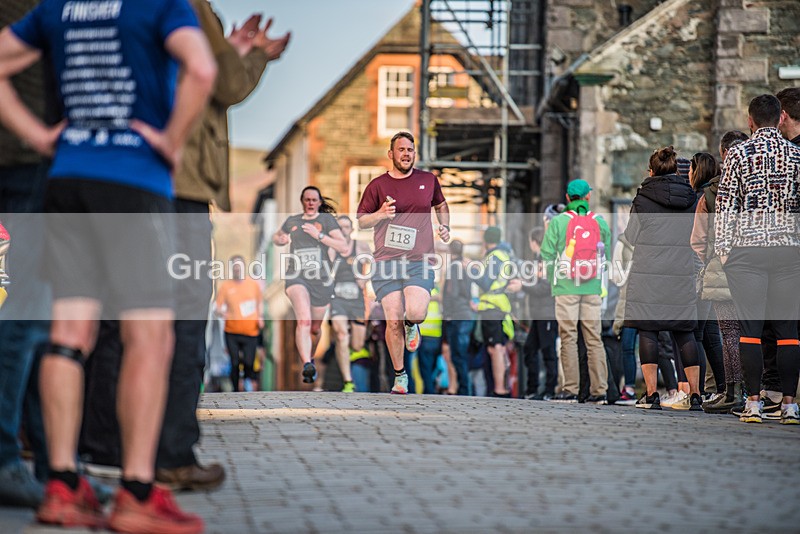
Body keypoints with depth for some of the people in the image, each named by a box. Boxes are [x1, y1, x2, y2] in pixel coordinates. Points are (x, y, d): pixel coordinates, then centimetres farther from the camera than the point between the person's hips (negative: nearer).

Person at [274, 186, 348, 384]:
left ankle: (310, 358, 46)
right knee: (303, 320, -27)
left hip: (321, 280, 1)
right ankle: (307, 366, -40)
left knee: (315, 329, 16)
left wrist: (319, 235, -17)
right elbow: (276, 238, 29)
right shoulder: (291, 221, 9)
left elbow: (345, 248, -8)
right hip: (297, 277, -1)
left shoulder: (327, 219, 1)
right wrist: (281, 240, 4)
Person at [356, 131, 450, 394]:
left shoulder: (428, 180, 11)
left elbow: (441, 205, 30)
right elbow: (361, 221, 10)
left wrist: (445, 227, 11)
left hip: (419, 261, 0)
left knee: (416, 312, -21)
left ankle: (412, 326, 19)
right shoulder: (378, 185, 5)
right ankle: (400, 375, 12)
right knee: (393, 321, -6)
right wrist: (380, 214, -9)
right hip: (386, 263, 0)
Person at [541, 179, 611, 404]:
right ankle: (598, 390, 2)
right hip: (593, 287, 2)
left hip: (566, 286, -2)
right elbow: (607, 254, 9)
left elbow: (547, 254, -3)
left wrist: (551, 280, 11)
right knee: (594, 338, 5)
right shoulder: (600, 222, 6)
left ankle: (570, 389, -4)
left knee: (568, 337, -1)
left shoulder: (558, 221, -1)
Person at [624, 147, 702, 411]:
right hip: (683, 272, 3)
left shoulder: (644, 198, -3)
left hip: (648, 273, -3)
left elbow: (631, 236, 2)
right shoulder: (691, 198, 7)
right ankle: (695, 395, 5)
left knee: (648, 330, 1)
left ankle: (651, 394, -4)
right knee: (684, 332, 8)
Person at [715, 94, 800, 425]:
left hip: (746, 249, -2)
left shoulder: (738, 153, 0)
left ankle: (753, 403, -4)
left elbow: (725, 203, -1)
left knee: (750, 328, -1)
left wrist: (722, 248, 3)